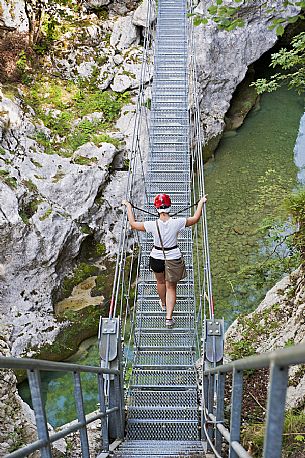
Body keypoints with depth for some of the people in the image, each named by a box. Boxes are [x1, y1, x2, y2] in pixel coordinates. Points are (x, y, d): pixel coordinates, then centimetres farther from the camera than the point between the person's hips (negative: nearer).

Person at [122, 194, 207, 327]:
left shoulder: (153, 225, -22)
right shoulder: (177, 223, -20)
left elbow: (133, 223, -9)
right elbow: (195, 218, -5)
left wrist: (128, 206, 2)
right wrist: (201, 203, 8)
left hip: (156, 259, 0)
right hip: (174, 258, 0)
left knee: (160, 282, 28)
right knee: (171, 287, 15)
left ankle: (163, 304, 54)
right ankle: (169, 318, 11)